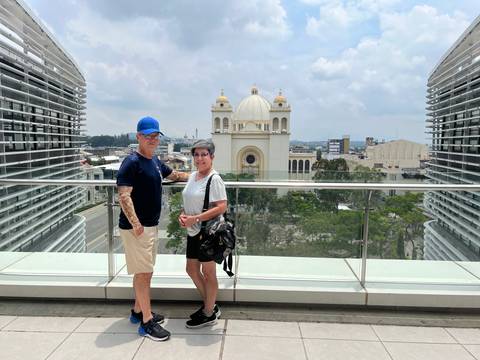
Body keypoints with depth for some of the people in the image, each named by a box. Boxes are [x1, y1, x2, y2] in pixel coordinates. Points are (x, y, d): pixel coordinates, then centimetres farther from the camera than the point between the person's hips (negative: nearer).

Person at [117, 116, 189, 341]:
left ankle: (138, 311, 32)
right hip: (136, 228, -9)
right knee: (143, 272, -2)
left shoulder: (155, 162, 12)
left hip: (151, 226, 9)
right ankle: (147, 322, 9)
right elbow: (124, 196, -23)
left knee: (146, 271, 17)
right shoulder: (132, 162, -15)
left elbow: (174, 175, 29)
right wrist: (135, 222, -31)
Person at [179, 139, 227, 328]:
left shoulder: (214, 179, -16)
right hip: (193, 231, 9)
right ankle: (209, 305, 36)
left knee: (208, 273, 5)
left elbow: (221, 207, -23)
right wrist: (183, 215, -1)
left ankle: (209, 313, 23)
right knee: (192, 269, 18)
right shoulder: (192, 176, 10)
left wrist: (195, 218, -23)